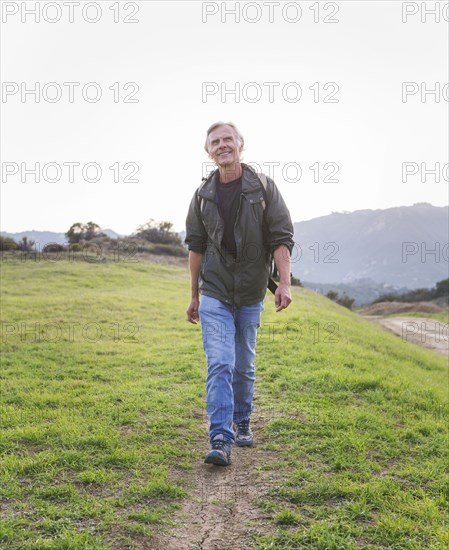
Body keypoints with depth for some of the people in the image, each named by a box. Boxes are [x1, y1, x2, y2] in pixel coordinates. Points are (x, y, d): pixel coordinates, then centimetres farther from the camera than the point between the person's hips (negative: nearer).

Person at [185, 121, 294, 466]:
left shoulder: (264, 188, -3)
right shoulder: (203, 195, 4)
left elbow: (281, 238, -6)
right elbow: (196, 246, 10)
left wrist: (285, 283, -19)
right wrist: (194, 296, 11)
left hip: (251, 295, 0)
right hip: (214, 294, 0)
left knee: (244, 365, 12)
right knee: (220, 364, -10)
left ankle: (243, 424, 32)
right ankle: (221, 440, -9)